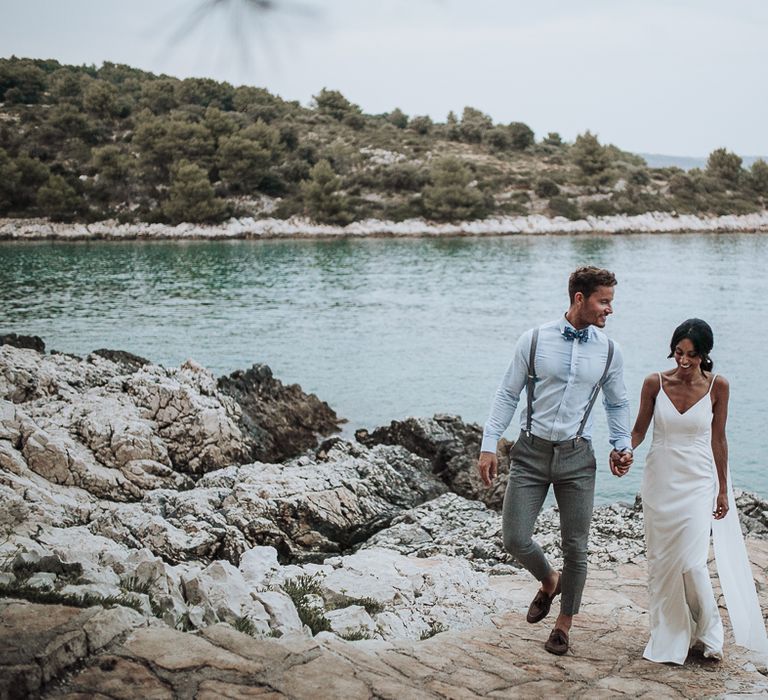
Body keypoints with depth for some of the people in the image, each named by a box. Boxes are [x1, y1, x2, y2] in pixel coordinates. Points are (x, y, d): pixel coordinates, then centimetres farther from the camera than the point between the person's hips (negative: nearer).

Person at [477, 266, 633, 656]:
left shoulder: (609, 352, 2)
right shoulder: (534, 341, -5)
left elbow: (617, 404, 16)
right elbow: (508, 395, 1)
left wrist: (622, 446, 3)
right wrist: (489, 445, -4)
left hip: (577, 456, 1)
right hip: (531, 452, -1)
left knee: (575, 546, 6)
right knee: (515, 539, -4)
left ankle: (564, 622, 28)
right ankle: (548, 582, 30)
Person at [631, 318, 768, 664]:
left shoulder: (717, 386, -6)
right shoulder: (655, 382, -5)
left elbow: (718, 439, 2)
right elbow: (639, 430, 3)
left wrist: (723, 490, 6)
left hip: (697, 483, -2)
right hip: (660, 480, 2)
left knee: (691, 563, -10)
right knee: (660, 561, 6)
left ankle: (707, 632, 14)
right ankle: (669, 637, 22)